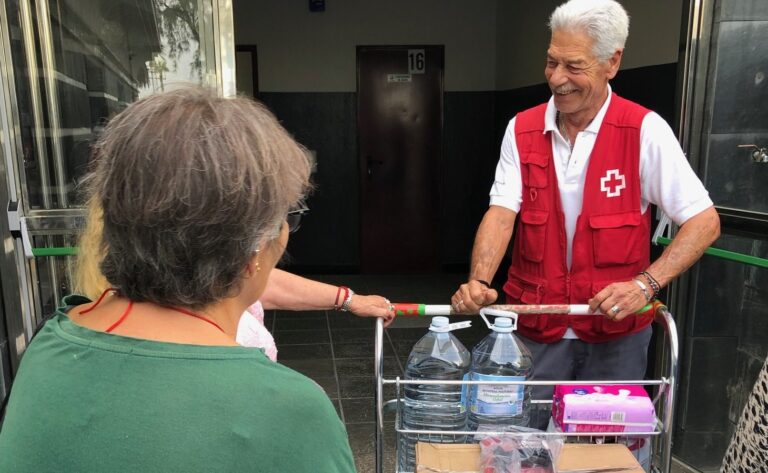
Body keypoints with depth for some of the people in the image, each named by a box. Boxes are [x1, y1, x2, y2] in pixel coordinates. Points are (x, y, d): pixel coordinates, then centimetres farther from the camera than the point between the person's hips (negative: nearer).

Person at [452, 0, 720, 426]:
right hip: (535, 326, 2)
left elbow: (704, 222, -9)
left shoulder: (645, 131, -9)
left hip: (616, 329, -1)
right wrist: (478, 282, -26)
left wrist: (645, 284, -21)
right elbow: (501, 213, -10)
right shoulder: (522, 130, -2)